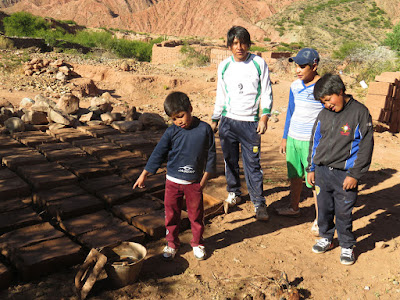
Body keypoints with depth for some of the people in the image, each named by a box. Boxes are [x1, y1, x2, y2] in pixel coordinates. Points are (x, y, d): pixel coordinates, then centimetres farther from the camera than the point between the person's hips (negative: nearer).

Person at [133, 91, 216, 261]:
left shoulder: (204, 129, -8)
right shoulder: (171, 132, -6)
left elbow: (211, 155, 0)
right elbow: (158, 154, 0)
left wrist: (205, 178, 0)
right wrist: (144, 175, 1)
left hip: (194, 183, -1)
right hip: (173, 182, 1)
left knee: (196, 215, 11)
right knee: (171, 215, 10)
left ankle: (197, 244, 32)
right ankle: (172, 244, 30)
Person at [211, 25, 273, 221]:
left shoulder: (259, 63, 0)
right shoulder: (224, 66, 8)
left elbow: (266, 93, 2)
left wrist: (264, 117, -10)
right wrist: (214, 120, 19)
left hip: (250, 122, -3)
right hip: (228, 121, 3)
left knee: (252, 164, -4)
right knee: (230, 160, 11)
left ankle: (259, 203, 7)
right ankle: (233, 193, 32)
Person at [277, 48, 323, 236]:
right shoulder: (295, 86, 5)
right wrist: (285, 138, 17)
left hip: (312, 142, -6)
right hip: (293, 139, 6)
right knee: (294, 175, 18)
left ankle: (319, 219, 15)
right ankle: (294, 208, 36)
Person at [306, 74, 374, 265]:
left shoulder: (360, 112, -8)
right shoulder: (324, 114, 6)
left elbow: (366, 146, -8)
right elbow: (315, 141, 15)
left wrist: (355, 175, -10)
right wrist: (311, 168, 14)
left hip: (344, 175, -4)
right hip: (322, 171, 5)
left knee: (343, 213, 4)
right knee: (324, 208, 14)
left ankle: (347, 246, 23)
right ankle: (326, 238, 35)